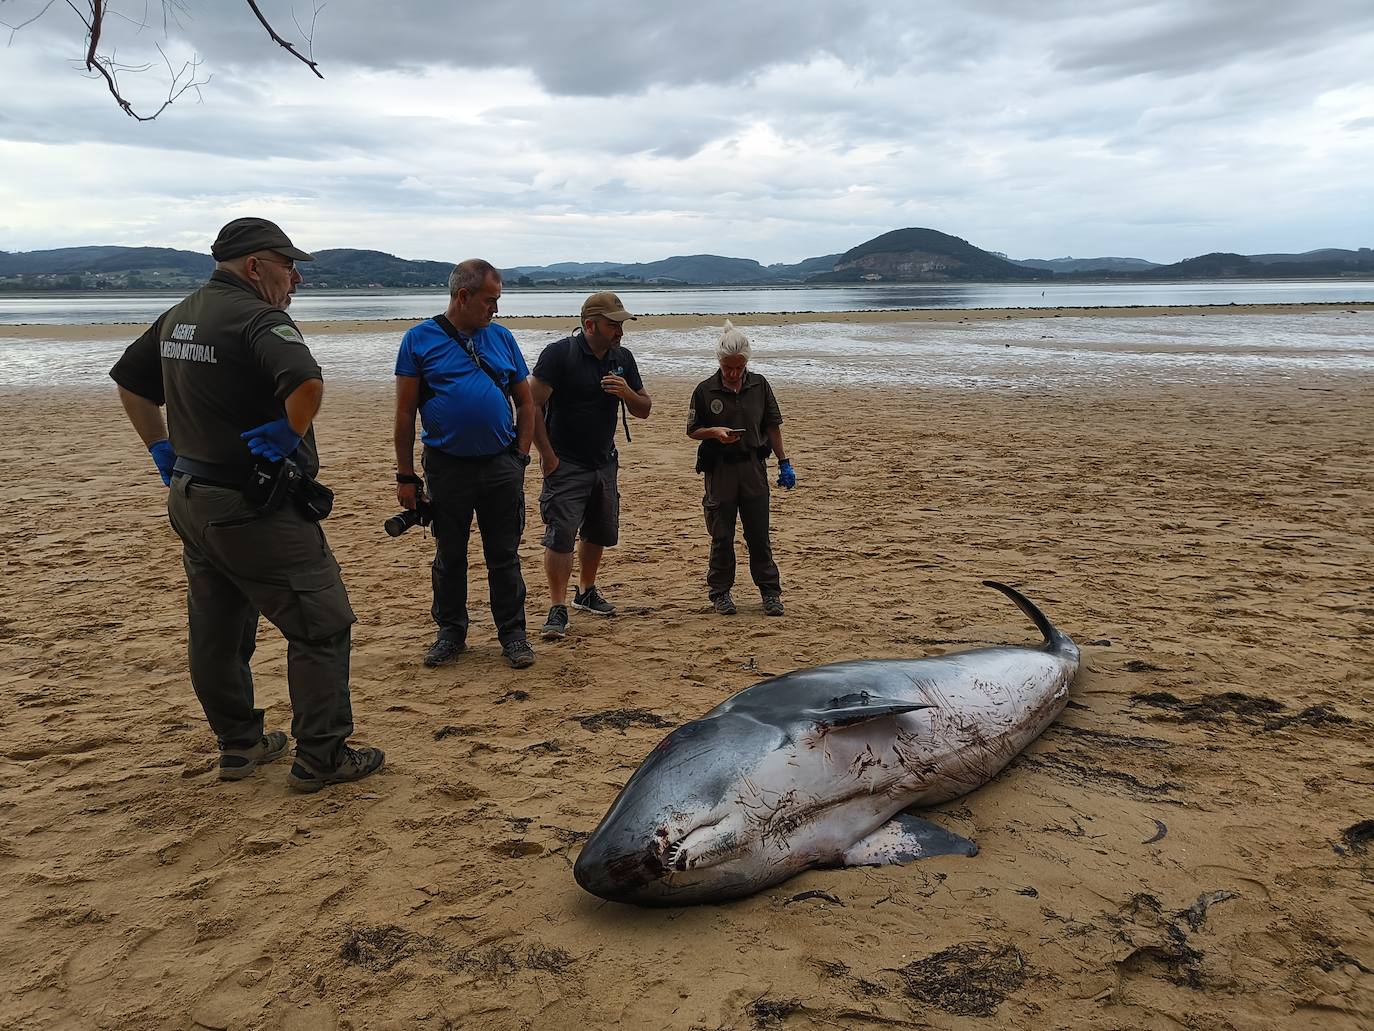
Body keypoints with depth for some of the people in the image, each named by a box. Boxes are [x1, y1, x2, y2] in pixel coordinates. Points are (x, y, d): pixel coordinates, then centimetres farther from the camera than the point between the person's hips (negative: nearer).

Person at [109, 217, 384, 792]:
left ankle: (239, 745, 31)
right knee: (321, 626, 1)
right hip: (254, 508, -9)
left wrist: (163, 451, 22)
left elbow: (129, 382, 24)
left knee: (216, 631, 18)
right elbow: (307, 382, -36)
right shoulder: (257, 318, -17)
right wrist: (290, 437, -19)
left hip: (189, 501, 10)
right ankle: (320, 757, 7)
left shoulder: (178, 317, 12)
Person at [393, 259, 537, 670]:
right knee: (449, 556, 11)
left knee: (504, 556, 7)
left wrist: (520, 456, 3)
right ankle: (451, 632, 26)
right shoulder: (420, 339, -1)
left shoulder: (502, 339, 7)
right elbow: (405, 412, -1)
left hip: (501, 466, 2)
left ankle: (513, 634, 18)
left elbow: (525, 403, 12)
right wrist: (406, 475, -4)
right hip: (447, 467, -2)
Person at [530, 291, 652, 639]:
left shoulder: (622, 358, 6)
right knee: (561, 535, -11)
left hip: (605, 463, 7)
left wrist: (626, 392, -12)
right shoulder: (559, 353, -13)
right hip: (565, 465, -6)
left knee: (599, 532, 16)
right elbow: (532, 406, -15)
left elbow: (644, 410, 10)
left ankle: (586, 592, 35)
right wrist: (548, 456, -16)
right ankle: (557, 609, -5)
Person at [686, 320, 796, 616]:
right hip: (719, 469, -1)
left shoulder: (759, 385, 2)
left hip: (753, 466, 1)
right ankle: (720, 592, 19)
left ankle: (770, 591, 15)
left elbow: (772, 426, 9)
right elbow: (692, 430, 3)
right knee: (721, 536, 6)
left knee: (759, 534, 5)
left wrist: (784, 462, 7)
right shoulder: (705, 390, -4)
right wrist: (715, 432, -17)